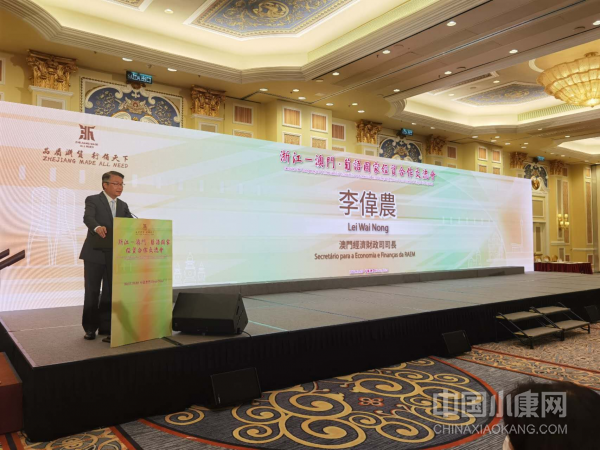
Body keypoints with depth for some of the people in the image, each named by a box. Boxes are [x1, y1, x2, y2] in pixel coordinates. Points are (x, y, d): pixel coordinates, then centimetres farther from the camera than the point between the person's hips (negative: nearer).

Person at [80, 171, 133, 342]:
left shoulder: (123, 205, 12)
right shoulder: (93, 200, -4)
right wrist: (97, 227, -43)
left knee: (110, 293, 6)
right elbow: (88, 218, -22)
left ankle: (106, 328, 14)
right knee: (92, 292, 7)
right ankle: (90, 328, 21)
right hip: (95, 254, -4)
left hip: (114, 255, 4)